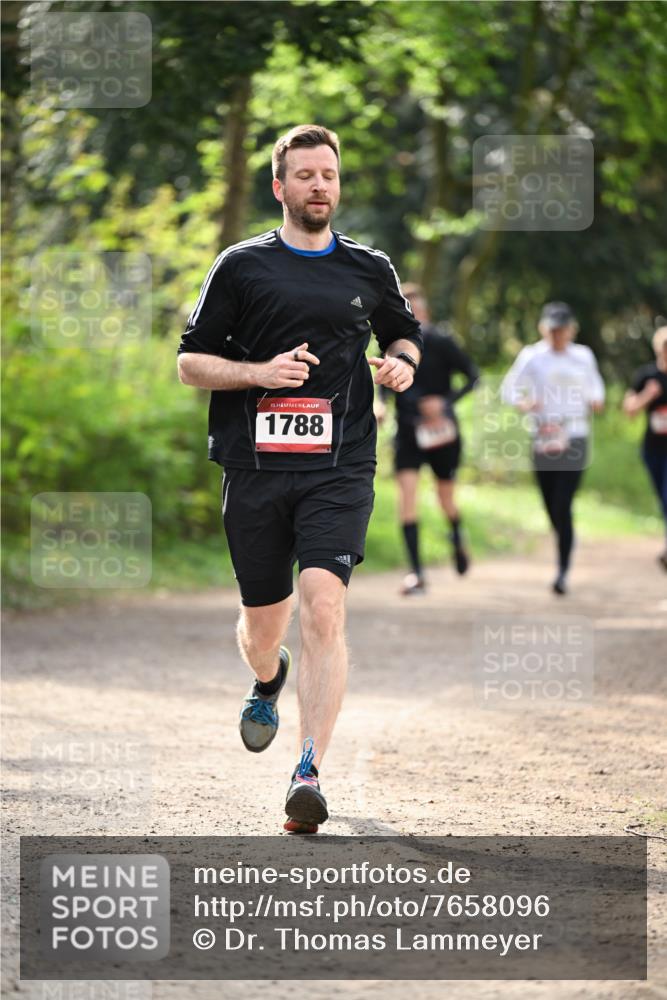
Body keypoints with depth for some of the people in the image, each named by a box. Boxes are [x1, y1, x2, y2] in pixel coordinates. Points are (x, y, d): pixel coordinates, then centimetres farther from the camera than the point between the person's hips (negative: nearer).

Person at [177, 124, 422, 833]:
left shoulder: (369, 270, 12)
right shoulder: (242, 266, 6)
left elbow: (403, 332, 29)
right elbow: (190, 362, 6)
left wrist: (402, 362, 5)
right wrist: (261, 371, -11)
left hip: (340, 468, 0)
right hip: (255, 466, 0)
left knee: (323, 608, -19)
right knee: (262, 626, 10)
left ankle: (310, 773, -21)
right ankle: (268, 682, 48)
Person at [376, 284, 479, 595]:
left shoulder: (440, 342, -9)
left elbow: (472, 376, -8)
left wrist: (446, 401, -21)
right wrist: (381, 403, -3)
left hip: (440, 430, -2)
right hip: (408, 431, 2)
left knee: (446, 497, 10)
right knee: (406, 490, -15)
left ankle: (458, 541, 46)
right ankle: (416, 572, -16)